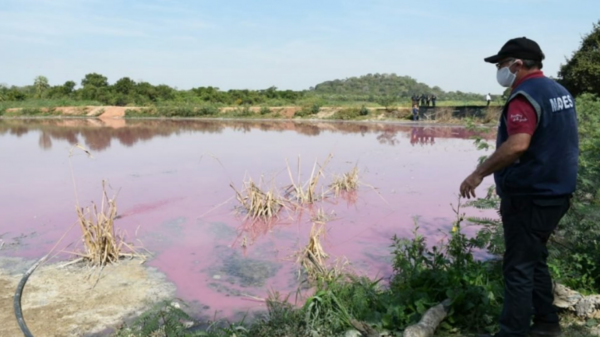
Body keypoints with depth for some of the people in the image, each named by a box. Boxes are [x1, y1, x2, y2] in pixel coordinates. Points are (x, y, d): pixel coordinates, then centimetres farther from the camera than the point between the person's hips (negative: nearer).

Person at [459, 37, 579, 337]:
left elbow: (518, 144, -32)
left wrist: (479, 173, -26)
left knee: (519, 266, -3)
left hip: (530, 196, -10)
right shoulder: (559, 91, 13)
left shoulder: (525, 96, -18)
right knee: (534, 259, 20)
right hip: (554, 191, 10)